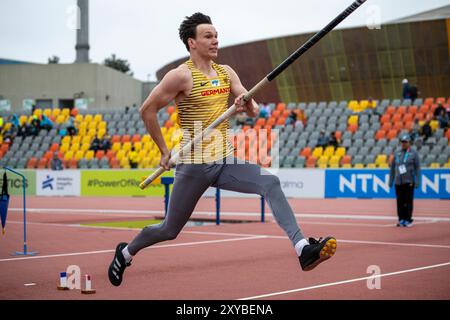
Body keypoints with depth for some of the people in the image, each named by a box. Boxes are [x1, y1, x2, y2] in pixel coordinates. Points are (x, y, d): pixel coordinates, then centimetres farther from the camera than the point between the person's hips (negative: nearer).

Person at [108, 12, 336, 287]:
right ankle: (126, 252, 36)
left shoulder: (226, 72, 8)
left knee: (271, 183, -21)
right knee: (170, 230, 8)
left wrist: (249, 104, -16)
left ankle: (302, 249, -31)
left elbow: (254, 111, 9)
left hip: (226, 162, 5)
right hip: (195, 167, -5)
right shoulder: (182, 75, -11)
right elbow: (147, 110, -7)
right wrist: (164, 150, -5)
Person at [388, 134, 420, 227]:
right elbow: (392, 168, 16)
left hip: (408, 182, -4)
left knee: (408, 201, -5)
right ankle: (401, 220, 9)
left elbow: (417, 168, 0)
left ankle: (408, 220, 0)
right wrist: (390, 181, 11)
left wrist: (417, 182, -8)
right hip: (398, 182, 4)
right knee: (400, 202, 3)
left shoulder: (414, 154, 3)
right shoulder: (397, 154, 14)